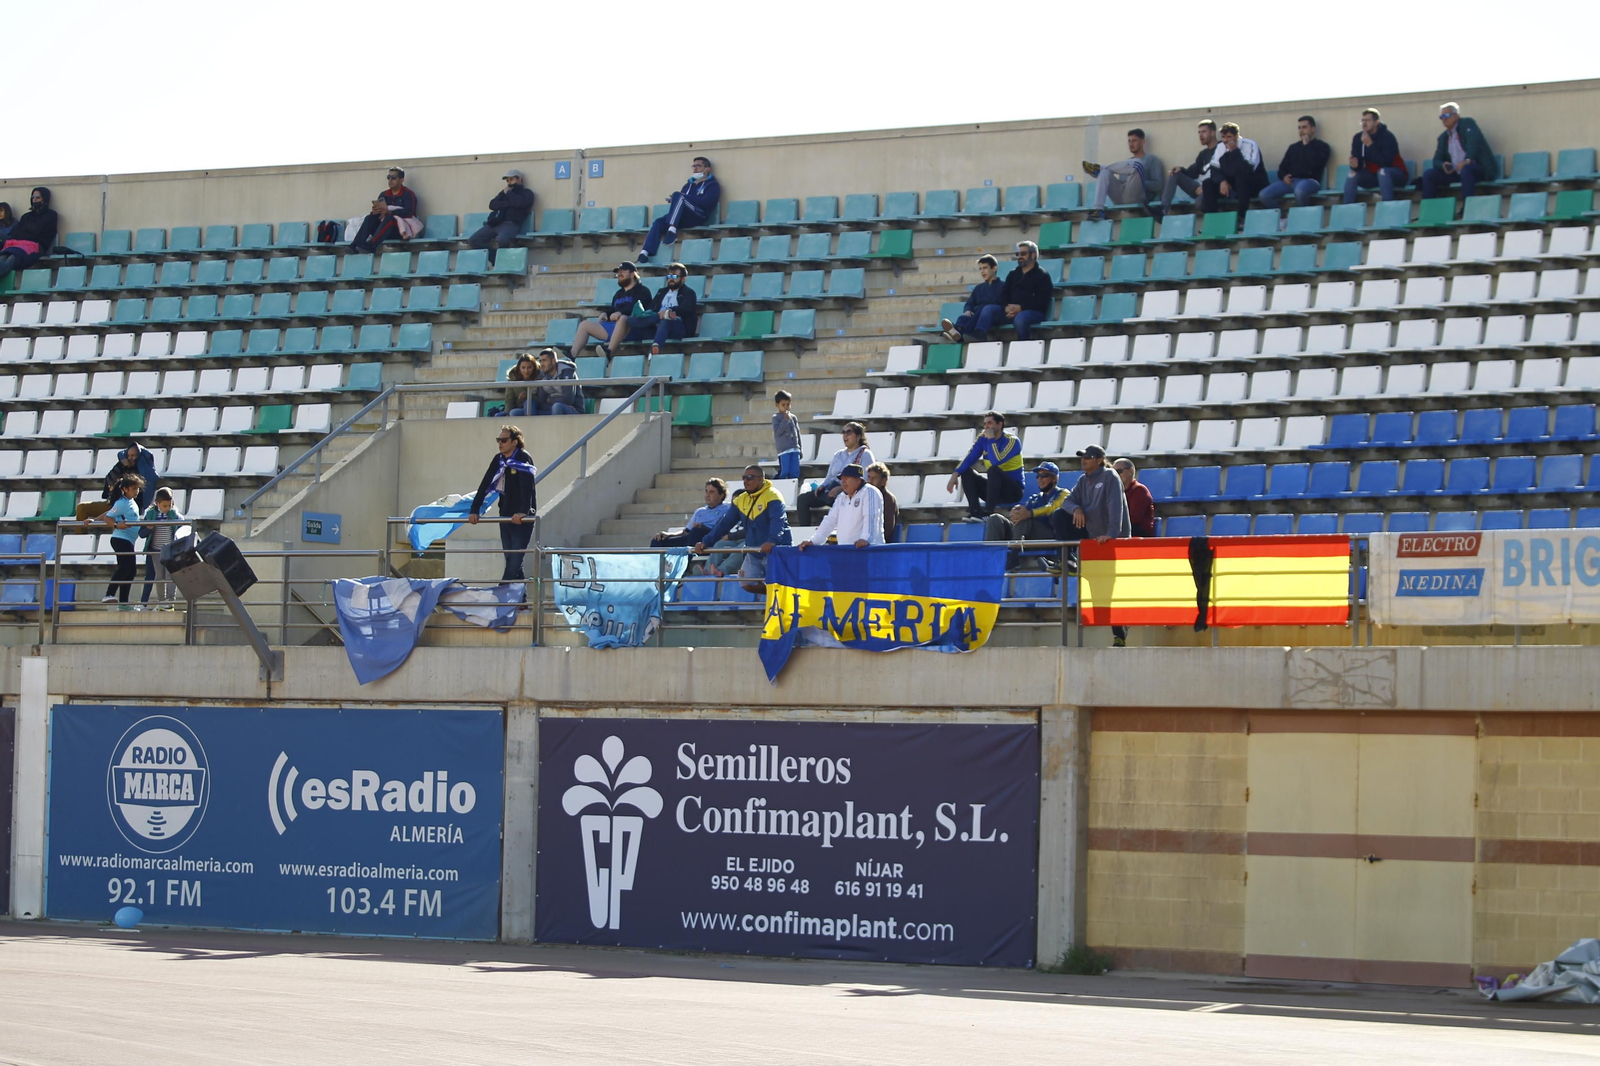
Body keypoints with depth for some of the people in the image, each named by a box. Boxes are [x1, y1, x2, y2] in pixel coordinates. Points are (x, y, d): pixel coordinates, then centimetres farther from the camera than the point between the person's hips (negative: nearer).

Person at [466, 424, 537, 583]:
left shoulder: (523, 458, -11)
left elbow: (527, 486, -23)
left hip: (522, 517, -8)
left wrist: (523, 511, -34)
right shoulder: (499, 459, 10)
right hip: (505, 515, 8)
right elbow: (485, 485, 10)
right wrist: (474, 510, 3)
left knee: (515, 559, -12)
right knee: (510, 559, 8)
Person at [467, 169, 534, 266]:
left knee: (501, 239, -40)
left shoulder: (526, 193, 11)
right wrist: (508, 203, -3)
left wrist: (508, 193, 4)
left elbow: (520, 202, -12)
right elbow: (492, 204, 11)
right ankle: (495, 258, -7)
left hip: (510, 224, -7)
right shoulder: (504, 192, 27)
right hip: (495, 223, 7)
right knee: (473, 240, -11)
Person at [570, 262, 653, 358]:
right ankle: (572, 357, -18)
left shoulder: (642, 291, 3)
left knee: (623, 318, -42)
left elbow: (637, 307, -15)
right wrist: (606, 314, 7)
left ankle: (609, 352, -59)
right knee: (585, 325, 1)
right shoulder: (619, 293, 27)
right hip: (613, 326, 8)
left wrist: (621, 312, -31)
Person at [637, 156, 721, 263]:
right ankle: (645, 252, -35)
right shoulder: (689, 185, 31)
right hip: (684, 219, 6)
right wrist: (674, 200, -2)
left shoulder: (712, 185, 11)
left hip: (699, 217, -6)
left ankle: (672, 230, -41)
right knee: (659, 222, -22)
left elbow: (706, 203, -6)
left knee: (677, 195, -29)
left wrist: (684, 197, -6)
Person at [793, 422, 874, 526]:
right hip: (830, 490, 7)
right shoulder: (838, 455, 23)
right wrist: (822, 486, 1)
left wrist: (841, 488, -21)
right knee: (803, 498, -11)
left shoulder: (865, 454, 2)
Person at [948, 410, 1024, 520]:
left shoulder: (1011, 441, -16)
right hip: (994, 488, 6)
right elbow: (970, 458, -5)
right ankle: (975, 511, -25)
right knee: (966, 472, -9)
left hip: (1014, 491, -6)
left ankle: (988, 512, -35)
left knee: (993, 470, -32)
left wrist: (991, 439, -23)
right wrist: (955, 475, -19)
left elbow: (996, 461, -30)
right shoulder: (982, 438, 3)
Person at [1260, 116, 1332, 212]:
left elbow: (1316, 163, -13)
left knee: (1300, 190, -43)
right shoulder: (1293, 147, 25)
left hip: (1309, 180, -5)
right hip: (1290, 181, 5)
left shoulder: (1322, 146, 7)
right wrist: (1284, 177, 0)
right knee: (1264, 195, -20)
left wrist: (1306, 145, -4)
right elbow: (1282, 167, 24)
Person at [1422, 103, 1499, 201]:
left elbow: (1474, 141, -20)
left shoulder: (1467, 124, -2)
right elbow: (1437, 160, 15)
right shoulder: (1443, 137, 17)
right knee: (1428, 174, -7)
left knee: (1466, 169, -39)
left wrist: (1467, 160, -38)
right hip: (1456, 172, 7)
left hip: (1480, 170, -6)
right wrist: (1443, 165, -11)